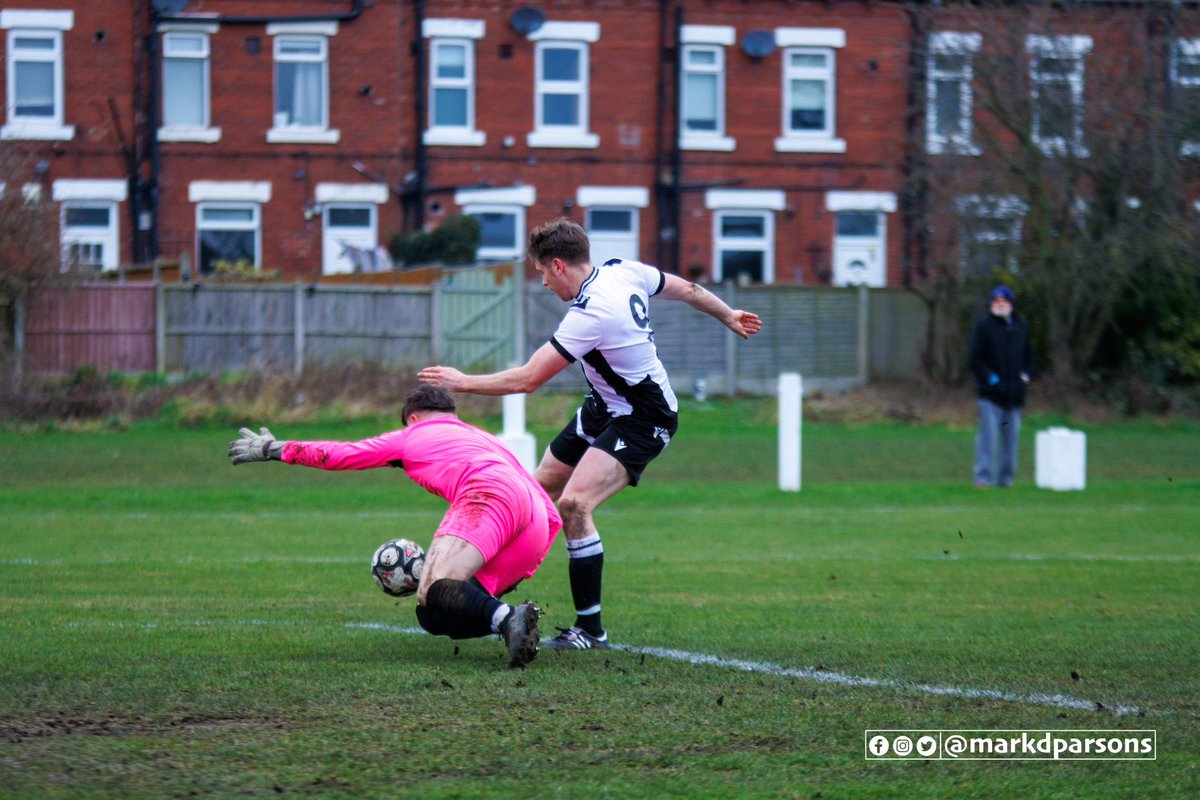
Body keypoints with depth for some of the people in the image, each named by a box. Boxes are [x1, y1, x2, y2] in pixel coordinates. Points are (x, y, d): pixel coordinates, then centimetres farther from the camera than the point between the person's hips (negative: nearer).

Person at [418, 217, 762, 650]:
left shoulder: (590, 315, -31)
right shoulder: (623, 270, -6)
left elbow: (527, 379, -26)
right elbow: (686, 289, 11)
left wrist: (461, 381, -13)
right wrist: (729, 316, 30)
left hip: (641, 422, -10)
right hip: (604, 407, 10)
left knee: (574, 503, -25)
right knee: (540, 488, 14)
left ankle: (590, 629, -18)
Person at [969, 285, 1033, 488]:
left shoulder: (1021, 326, 13)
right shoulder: (984, 325, -1)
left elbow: (1029, 355, 24)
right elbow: (975, 358, -3)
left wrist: (1025, 374, 6)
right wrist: (989, 377, -15)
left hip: (1015, 393, 5)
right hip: (990, 392, -5)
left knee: (1011, 435, 8)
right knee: (988, 433, -11)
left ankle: (1006, 477, 16)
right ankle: (983, 477, -9)